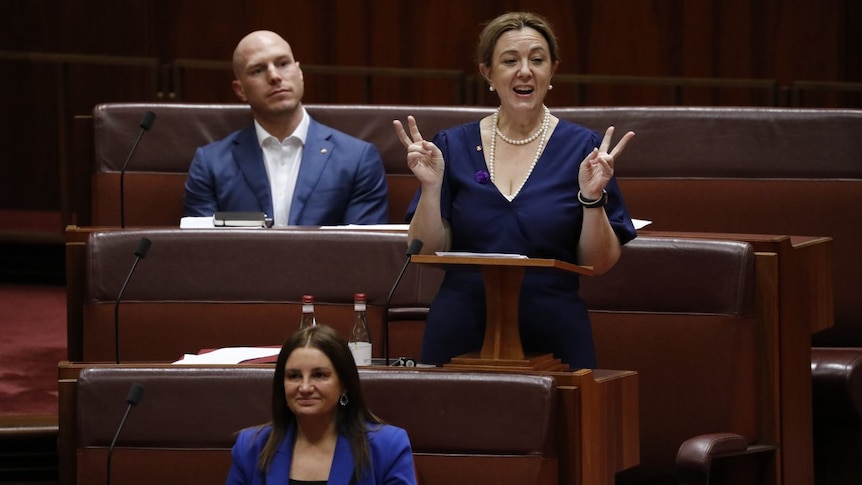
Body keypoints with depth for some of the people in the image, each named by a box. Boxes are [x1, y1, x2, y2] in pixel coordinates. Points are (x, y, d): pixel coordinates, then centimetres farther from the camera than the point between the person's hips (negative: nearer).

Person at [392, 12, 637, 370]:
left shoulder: (583, 149, 1)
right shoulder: (453, 147, 5)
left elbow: (600, 264, -1)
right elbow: (427, 253, 2)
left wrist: (592, 197, -16)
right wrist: (431, 186, -12)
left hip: (553, 337, -1)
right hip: (461, 336, 1)